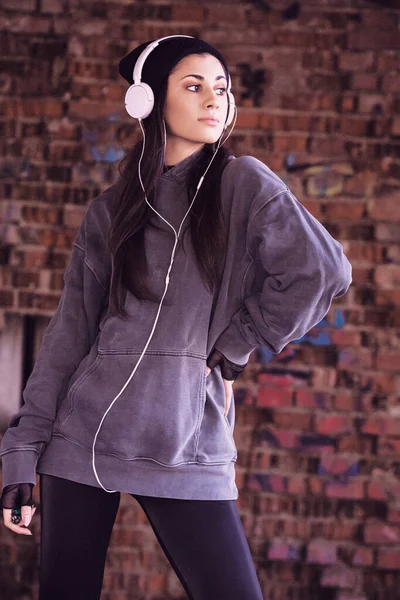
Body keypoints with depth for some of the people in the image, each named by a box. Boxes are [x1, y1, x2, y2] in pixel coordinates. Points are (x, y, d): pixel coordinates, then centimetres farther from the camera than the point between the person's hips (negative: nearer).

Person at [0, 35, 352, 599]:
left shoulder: (242, 184, 2)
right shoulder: (110, 210, 9)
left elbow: (321, 272, -11)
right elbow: (69, 334, 7)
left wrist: (234, 346, -4)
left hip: (186, 448, -2)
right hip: (80, 440, 2)